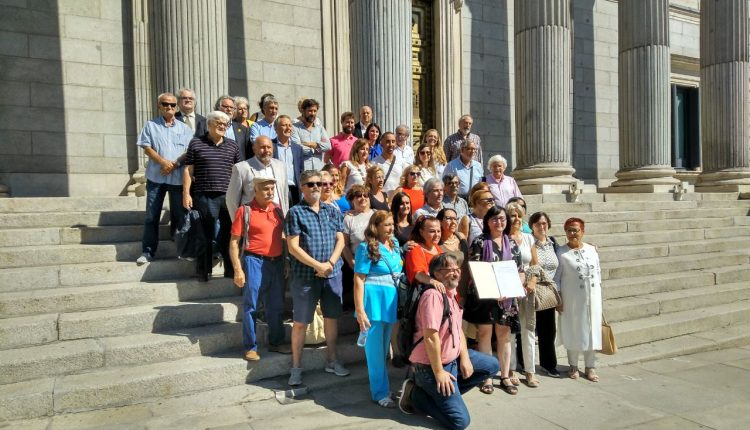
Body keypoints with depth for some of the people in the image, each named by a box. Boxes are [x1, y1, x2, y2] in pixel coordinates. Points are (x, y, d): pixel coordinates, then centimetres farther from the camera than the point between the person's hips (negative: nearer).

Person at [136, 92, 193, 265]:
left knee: (179, 214, 6)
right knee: (152, 215, 1)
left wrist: (175, 164, -12)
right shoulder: (151, 125, 8)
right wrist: (163, 162, -14)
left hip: (178, 177, 1)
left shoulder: (184, 128, 12)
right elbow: (147, 148, -1)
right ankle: (148, 251, 7)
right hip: (156, 176, -1)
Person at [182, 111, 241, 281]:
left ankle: (231, 270, 17)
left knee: (229, 234, 6)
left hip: (229, 196, 2)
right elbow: (188, 170, 3)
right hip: (204, 196, -2)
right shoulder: (196, 143, 3)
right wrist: (186, 193, -4)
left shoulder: (233, 145, 11)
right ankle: (203, 271, 16)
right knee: (206, 234, 5)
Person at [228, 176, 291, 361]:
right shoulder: (245, 211, -6)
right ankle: (250, 347, 15)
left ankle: (276, 342, 29)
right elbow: (234, 242, -6)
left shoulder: (277, 210, 9)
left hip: (277, 262, 5)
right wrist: (238, 269, -12)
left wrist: (286, 262, 15)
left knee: (276, 305, 14)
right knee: (250, 306, 3)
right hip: (255, 262, -5)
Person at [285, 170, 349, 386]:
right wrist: (318, 265, -15)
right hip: (305, 276, -4)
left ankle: (332, 360, 29)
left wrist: (330, 263, -11)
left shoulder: (332, 211, 10)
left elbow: (340, 240, 5)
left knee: (332, 317, 13)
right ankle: (296, 367, 17)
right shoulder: (295, 212, -4)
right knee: (300, 322, 4)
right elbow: (293, 247, -10)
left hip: (333, 274, 4)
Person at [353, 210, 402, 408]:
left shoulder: (394, 243, 8)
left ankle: (378, 383, 34)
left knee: (384, 347, 18)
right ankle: (380, 392, 15)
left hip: (391, 300, 7)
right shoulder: (366, 248, -12)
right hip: (374, 301, -7)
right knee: (375, 349, 3)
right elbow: (359, 280, -14)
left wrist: (400, 302, 15)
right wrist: (359, 310, -18)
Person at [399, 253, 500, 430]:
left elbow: (458, 330, 13)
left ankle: (444, 393, 11)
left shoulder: (452, 295, 9)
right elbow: (430, 337, -27)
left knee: (491, 365, 16)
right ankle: (416, 395, 6)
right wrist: (439, 372, -22)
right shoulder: (433, 295, -24)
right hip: (431, 366, -10)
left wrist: (465, 358, 0)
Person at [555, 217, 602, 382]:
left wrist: (597, 288, 8)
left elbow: (598, 271, 12)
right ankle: (573, 366, 22)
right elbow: (556, 277, -6)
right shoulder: (561, 252, -7)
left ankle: (590, 367, 22)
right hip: (572, 299, -3)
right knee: (574, 331, 6)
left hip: (592, 297, 4)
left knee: (592, 331, 9)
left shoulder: (592, 249, 5)